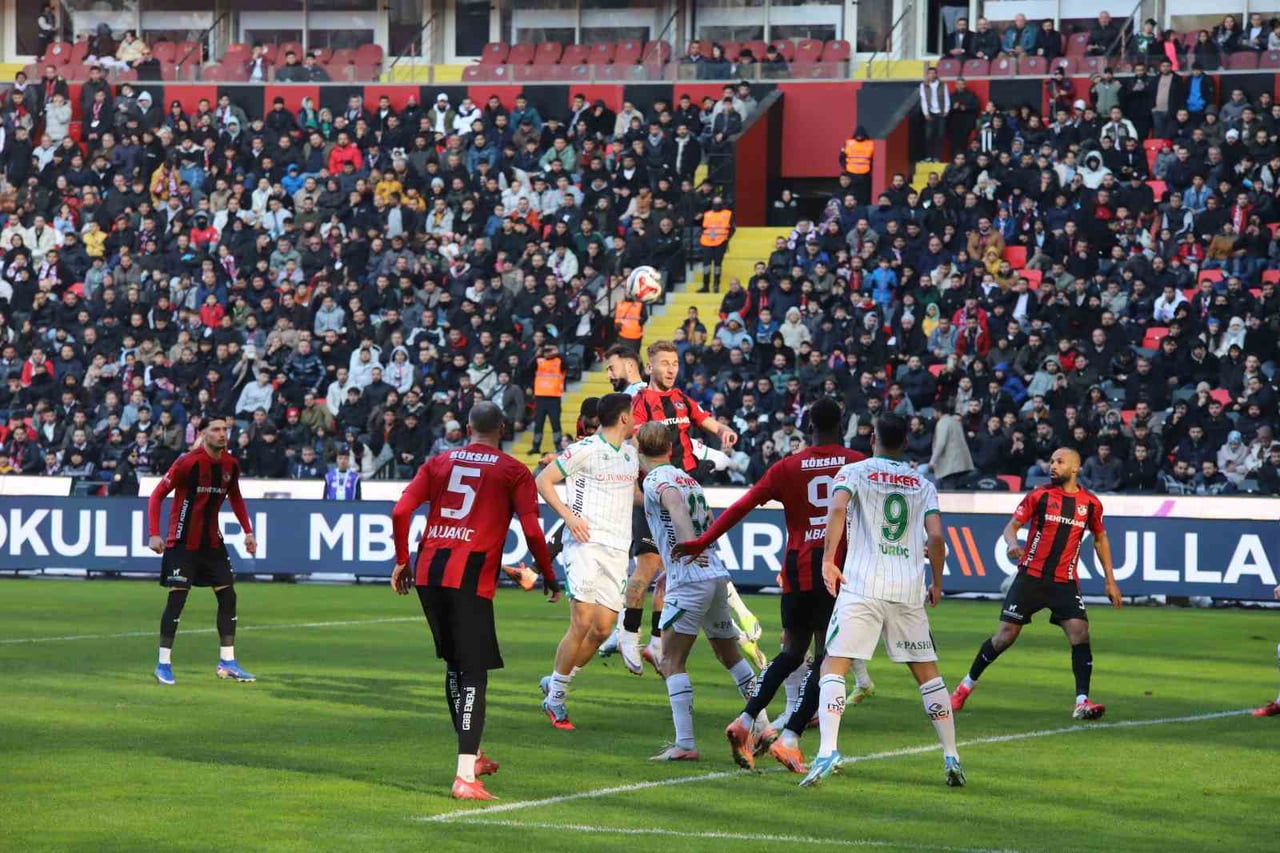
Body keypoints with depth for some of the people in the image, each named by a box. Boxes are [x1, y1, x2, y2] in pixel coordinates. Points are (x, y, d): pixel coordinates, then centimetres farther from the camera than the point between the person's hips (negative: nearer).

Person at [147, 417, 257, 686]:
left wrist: (247, 531, 12)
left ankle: (227, 662, 11)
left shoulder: (231, 465, 2)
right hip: (183, 541, -6)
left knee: (228, 596, 3)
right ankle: (163, 664, 1)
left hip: (212, 541, 6)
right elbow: (157, 495, -13)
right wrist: (154, 534, -20)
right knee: (177, 599, -7)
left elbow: (235, 498, 20)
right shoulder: (188, 462, -16)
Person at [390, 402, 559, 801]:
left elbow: (400, 512, 5)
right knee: (474, 673, -4)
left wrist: (402, 561, 16)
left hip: (428, 573, 4)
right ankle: (465, 775, -16)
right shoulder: (514, 472, 5)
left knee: (454, 663, 21)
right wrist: (549, 577, 9)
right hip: (472, 577, -4)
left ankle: (472, 755, 33)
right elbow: (532, 531, -3)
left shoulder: (439, 463, 14)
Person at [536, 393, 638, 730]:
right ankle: (555, 697, 0)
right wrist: (568, 515, -15)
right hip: (585, 543, -7)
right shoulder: (585, 450, -6)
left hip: (617, 550, 7)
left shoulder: (632, 453, 15)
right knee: (582, 623, -14)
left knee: (603, 628, -2)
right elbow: (543, 480, -4)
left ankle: (556, 684, 18)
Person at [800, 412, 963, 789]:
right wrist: (937, 584, 15)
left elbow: (838, 508, -15)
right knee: (927, 672, 13)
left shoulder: (854, 472, 5)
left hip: (862, 586, -3)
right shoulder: (923, 485, 13)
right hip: (909, 589, 3)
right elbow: (935, 537, 2)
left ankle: (827, 751, -20)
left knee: (833, 667, -2)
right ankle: (951, 758, 11)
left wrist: (828, 560, -15)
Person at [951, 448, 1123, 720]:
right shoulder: (1039, 495, -2)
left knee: (1080, 633, -16)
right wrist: (1012, 543, -24)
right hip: (1031, 576, -1)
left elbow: (1100, 538, 18)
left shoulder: (1090, 503, 4)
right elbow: (1012, 524, 0)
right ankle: (967, 685, 18)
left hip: (1065, 582, 2)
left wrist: (1110, 580, 16)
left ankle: (1082, 702, -16)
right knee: (1006, 634, -1)